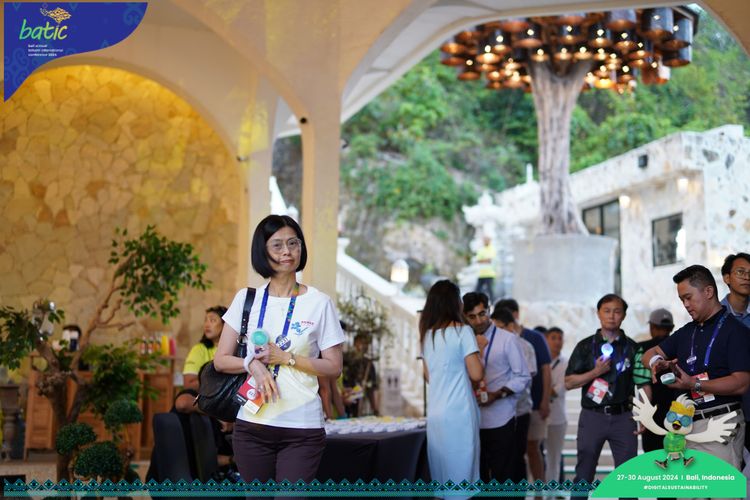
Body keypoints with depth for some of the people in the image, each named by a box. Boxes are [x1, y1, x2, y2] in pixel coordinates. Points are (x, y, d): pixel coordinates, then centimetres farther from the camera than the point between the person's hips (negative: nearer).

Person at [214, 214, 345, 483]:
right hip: (252, 424, 3)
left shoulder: (319, 302, 0)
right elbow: (221, 360, 7)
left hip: (302, 429, -2)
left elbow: (334, 367, 0)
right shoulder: (246, 299, 6)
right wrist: (253, 364, -13)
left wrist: (286, 358, -12)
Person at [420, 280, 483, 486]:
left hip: (434, 413, 7)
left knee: (440, 479, 11)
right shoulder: (462, 331, -8)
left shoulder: (427, 335, 12)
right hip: (459, 412, -7)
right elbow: (476, 374, -11)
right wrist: (479, 350, 6)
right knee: (461, 472, -2)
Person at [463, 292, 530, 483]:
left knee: (502, 476, -3)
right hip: (474, 421, 4)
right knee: (478, 476, 8)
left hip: (500, 422, -4)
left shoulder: (507, 339, -2)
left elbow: (523, 378, -4)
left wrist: (497, 394, -16)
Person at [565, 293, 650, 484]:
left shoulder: (632, 348, 8)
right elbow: (568, 383, 3)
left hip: (623, 417, 1)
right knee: (583, 477, 3)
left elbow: (644, 384, 6)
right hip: (592, 416, 0)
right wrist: (595, 372, -10)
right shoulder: (585, 346, 6)